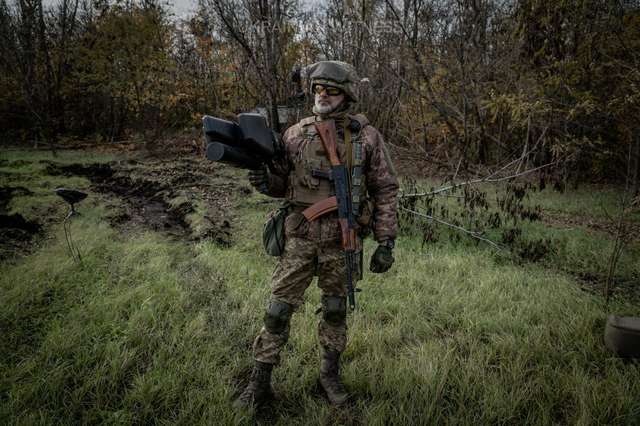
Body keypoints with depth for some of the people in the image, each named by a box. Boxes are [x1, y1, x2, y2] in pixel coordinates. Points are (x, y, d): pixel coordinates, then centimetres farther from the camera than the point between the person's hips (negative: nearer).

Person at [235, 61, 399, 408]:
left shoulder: (367, 136, -4)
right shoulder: (296, 133, 1)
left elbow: (385, 190, -1)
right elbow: (283, 182, 11)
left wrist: (386, 242, -6)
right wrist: (266, 181, -14)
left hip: (341, 240, -1)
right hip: (300, 237, 1)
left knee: (335, 310, 13)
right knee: (278, 309, 3)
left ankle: (330, 374, 34)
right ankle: (260, 382, 18)